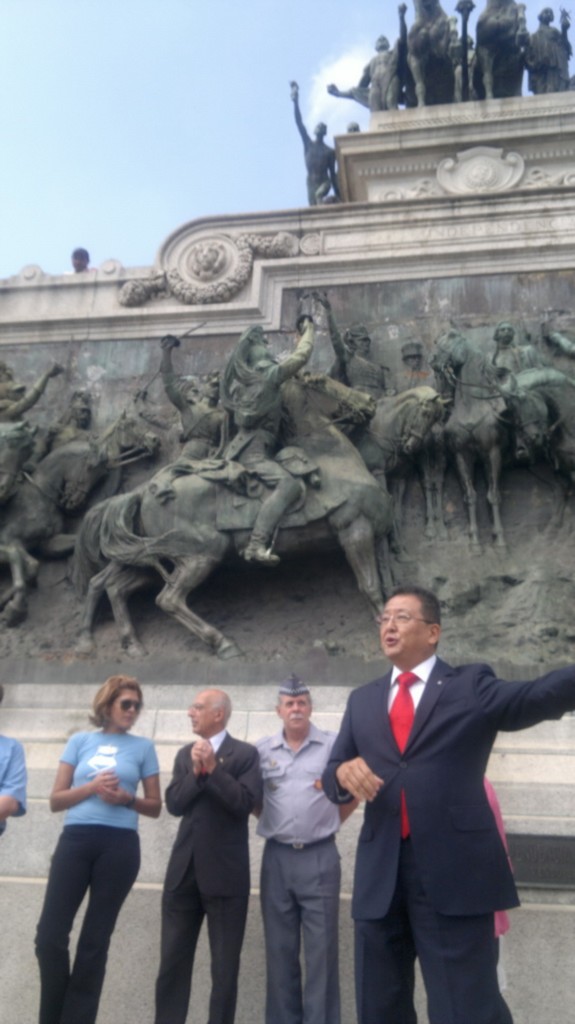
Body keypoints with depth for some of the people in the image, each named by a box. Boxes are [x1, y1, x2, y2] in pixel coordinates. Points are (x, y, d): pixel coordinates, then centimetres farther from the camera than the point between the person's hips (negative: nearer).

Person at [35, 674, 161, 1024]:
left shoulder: (143, 747, 8)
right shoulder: (80, 741, 9)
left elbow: (155, 807, 10)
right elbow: (56, 800, 7)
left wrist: (127, 798, -10)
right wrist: (92, 787, -10)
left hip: (120, 846, -1)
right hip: (76, 840, 1)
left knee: (96, 940, 5)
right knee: (50, 935, -2)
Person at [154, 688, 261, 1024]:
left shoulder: (245, 753, -4)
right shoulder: (185, 754, 12)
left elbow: (246, 802, -16)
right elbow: (174, 804, 2)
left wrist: (213, 768, -19)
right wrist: (196, 771, -13)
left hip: (225, 872, -5)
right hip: (184, 869, 5)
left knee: (225, 965, 6)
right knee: (173, 959, 11)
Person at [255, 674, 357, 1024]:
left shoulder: (333, 745, -3)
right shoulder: (262, 750, 4)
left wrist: (331, 821, 4)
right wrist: (271, 820, 5)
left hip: (320, 857, -2)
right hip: (277, 857, 3)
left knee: (321, 948, 2)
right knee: (280, 948, 11)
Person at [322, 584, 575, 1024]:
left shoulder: (471, 685, 2)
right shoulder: (362, 700, 16)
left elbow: (537, 696, -16)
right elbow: (330, 775, 13)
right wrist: (344, 771, -12)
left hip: (454, 871, -4)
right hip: (379, 875, 5)